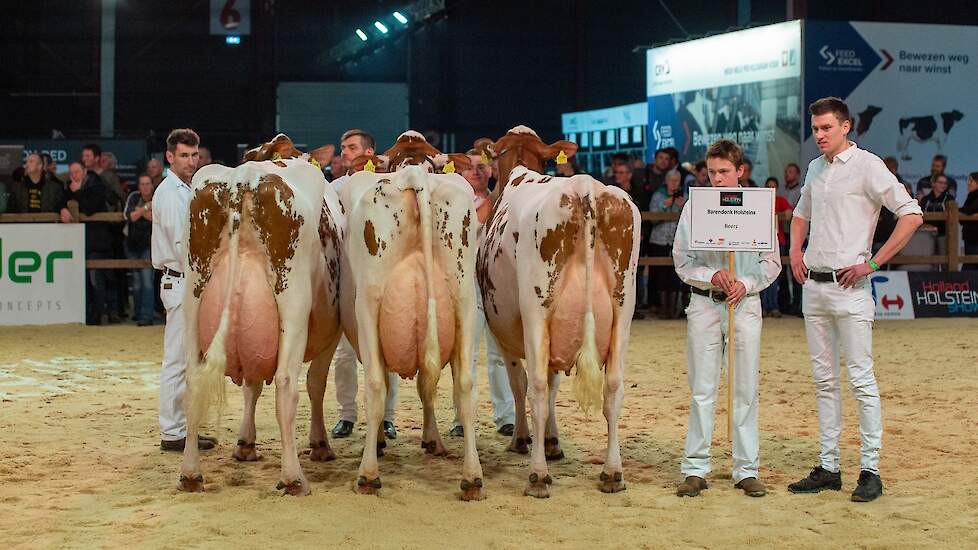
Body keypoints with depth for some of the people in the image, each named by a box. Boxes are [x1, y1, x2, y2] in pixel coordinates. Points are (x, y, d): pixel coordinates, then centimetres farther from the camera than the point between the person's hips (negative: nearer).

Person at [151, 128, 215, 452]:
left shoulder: (185, 191, 19)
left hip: (190, 282, 10)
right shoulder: (170, 193, -12)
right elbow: (181, 245, -19)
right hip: (180, 282, -10)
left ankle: (180, 428, 19)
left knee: (186, 360, 13)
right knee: (177, 359, -7)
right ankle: (172, 433, -4)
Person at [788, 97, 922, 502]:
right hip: (813, 286, 7)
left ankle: (871, 470, -1)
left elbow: (912, 215, -14)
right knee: (824, 379, 10)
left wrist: (873, 262, -15)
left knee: (861, 378, -6)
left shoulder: (867, 165, -8)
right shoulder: (815, 168, 14)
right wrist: (795, 250, 15)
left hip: (849, 287, -7)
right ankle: (828, 467, 15)